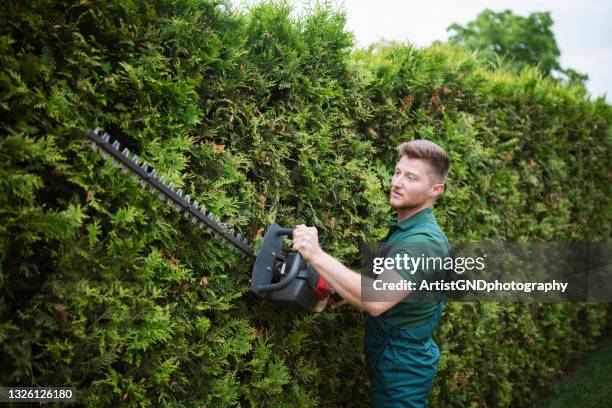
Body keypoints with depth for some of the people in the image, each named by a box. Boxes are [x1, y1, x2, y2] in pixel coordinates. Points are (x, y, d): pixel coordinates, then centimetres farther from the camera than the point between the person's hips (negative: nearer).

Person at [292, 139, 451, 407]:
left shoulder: (424, 240, -26)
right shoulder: (402, 227, 6)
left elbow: (378, 301, -39)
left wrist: (316, 255, -40)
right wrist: (353, 293, 3)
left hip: (402, 368, -9)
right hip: (388, 357, 9)